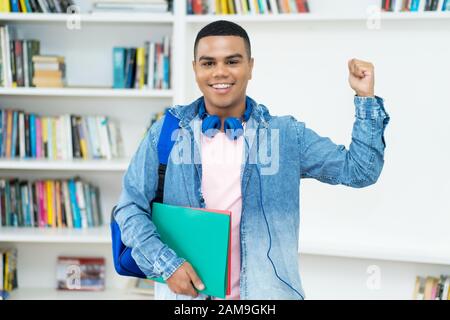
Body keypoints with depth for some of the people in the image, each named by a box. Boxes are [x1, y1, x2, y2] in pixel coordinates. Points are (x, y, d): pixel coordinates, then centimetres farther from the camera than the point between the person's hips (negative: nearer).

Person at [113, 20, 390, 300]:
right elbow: (131, 208, -1)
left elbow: (360, 170, 1)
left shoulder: (287, 134, 0)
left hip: (265, 291, 1)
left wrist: (366, 97, -5)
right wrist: (165, 264, -13)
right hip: (185, 291, 0)